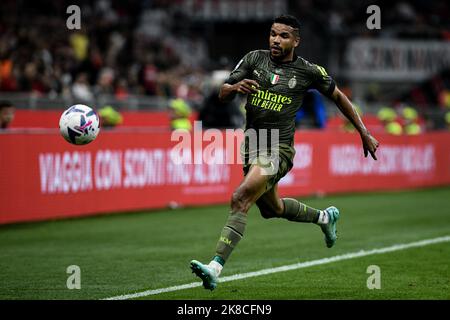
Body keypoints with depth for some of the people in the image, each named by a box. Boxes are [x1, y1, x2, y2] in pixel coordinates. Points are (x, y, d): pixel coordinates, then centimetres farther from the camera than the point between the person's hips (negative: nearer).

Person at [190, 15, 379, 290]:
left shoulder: (308, 71, -5)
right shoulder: (254, 59, 2)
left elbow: (338, 96, 10)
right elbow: (223, 94, 2)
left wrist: (364, 133, 11)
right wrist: (236, 86, -23)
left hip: (279, 149, -6)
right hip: (251, 144, 6)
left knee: (241, 198, -25)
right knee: (273, 208, 23)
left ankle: (216, 268, -30)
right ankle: (325, 218, 51)